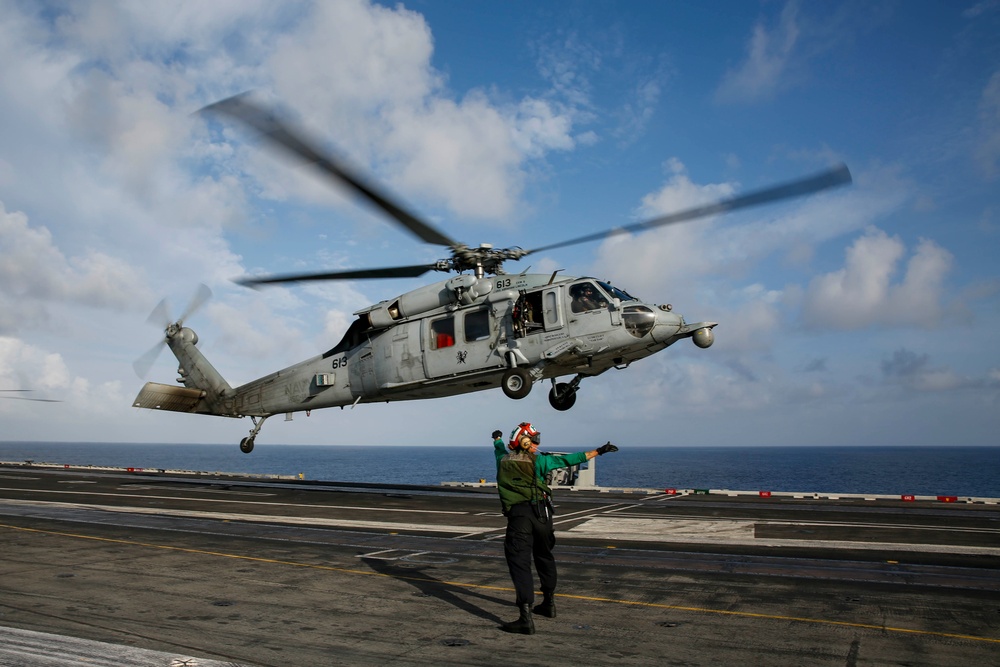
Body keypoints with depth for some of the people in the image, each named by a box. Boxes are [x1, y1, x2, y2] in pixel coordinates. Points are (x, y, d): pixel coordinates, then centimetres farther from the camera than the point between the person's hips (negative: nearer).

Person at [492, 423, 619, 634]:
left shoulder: (503, 459, 11)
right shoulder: (538, 460, 4)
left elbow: (499, 448, 35)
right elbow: (569, 459, 4)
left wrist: (497, 438, 60)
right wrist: (599, 451, 11)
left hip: (517, 514, -1)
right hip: (541, 512, 1)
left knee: (519, 561, -8)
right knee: (544, 556, 22)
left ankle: (526, 617, -20)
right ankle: (549, 603, 39)